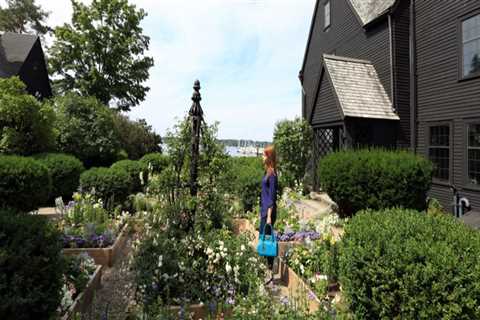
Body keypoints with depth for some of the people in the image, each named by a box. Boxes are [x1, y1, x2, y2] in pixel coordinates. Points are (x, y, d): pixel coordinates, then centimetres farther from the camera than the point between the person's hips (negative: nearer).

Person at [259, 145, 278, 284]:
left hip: (268, 212, -9)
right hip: (263, 210, 9)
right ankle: (265, 268, 27)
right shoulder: (267, 172, 11)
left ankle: (271, 272, 9)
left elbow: (272, 197, -18)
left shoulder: (272, 174, -15)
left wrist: (269, 215, -20)